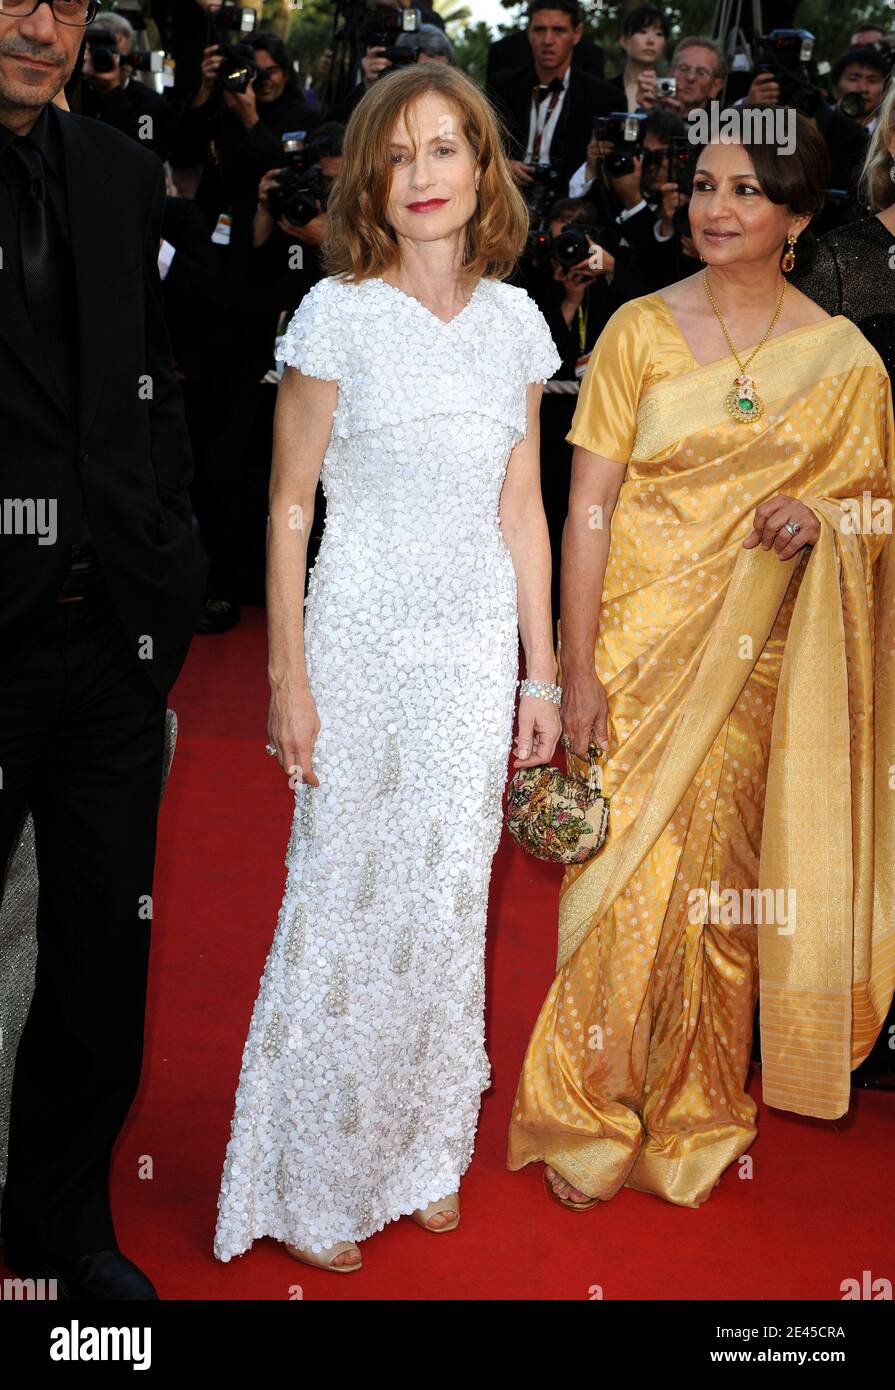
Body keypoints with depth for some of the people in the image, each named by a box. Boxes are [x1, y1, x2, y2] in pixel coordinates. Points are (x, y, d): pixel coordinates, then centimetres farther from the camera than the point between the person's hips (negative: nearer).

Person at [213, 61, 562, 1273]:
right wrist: (289, 680, -8)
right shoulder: (337, 313, -7)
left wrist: (541, 675, 9)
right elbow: (290, 503, -5)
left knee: (450, 902, 11)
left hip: (477, 650, 4)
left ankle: (424, 1150, 30)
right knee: (344, 904, 3)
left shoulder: (515, 323, 5)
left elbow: (522, 512, 9)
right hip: (362, 641, -3)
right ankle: (310, 1185, 21)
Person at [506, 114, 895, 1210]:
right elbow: (587, 506, -4)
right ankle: (587, 1118, 18)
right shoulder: (640, 330, -1)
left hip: (757, 660, 2)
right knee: (626, 878, -1)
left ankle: (694, 1117, 27)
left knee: (720, 887, 8)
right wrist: (576, 667, -11)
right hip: (639, 641, -1)